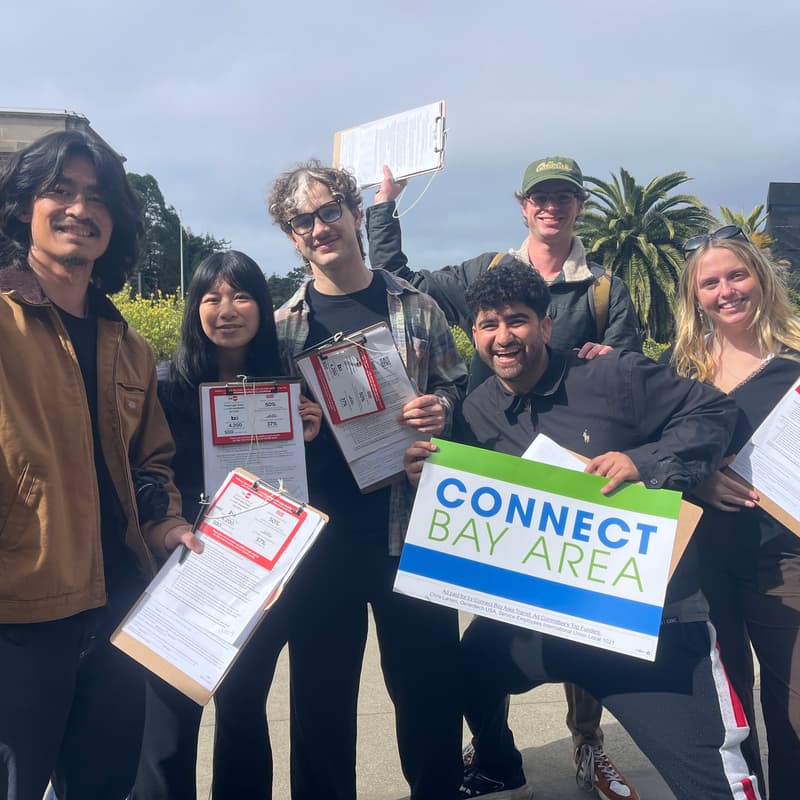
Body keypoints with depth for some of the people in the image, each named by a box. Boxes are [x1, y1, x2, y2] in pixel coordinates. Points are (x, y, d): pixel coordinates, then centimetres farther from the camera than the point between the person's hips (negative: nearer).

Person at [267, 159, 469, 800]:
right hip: (320, 534, 1)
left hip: (411, 525, 0)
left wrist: (443, 410, -13)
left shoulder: (415, 307, 4)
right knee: (319, 683, 12)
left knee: (429, 675, 9)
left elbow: (459, 390, 9)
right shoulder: (281, 325, 4)